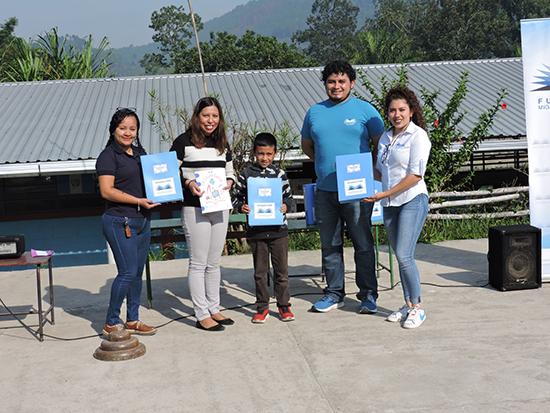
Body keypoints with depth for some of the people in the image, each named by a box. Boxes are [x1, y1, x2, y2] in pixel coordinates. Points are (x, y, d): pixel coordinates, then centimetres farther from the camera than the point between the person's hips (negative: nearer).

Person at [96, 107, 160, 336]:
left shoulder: (140, 152, 14)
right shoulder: (108, 155, -8)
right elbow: (107, 191, -16)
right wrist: (138, 201, -20)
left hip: (142, 221, 8)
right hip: (119, 222, -8)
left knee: (137, 272, 11)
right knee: (127, 272, -9)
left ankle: (133, 320, 22)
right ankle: (111, 323, 6)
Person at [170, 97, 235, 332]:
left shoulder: (222, 144, 13)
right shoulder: (183, 142, -4)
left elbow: (230, 172, 22)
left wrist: (229, 182, 0)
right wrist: (188, 183, -19)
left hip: (220, 208, 6)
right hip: (194, 209, -6)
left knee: (214, 263, 13)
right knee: (198, 263, -2)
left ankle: (214, 309, 23)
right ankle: (202, 315, 6)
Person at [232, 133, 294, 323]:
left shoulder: (280, 174, 4)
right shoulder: (246, 174, 2)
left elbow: (288, 196, 10)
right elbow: (236, 197, 7)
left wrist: (286, 205, -10)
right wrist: (241, 206, -13)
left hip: (278, 229, 0)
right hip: (256, 230, 0)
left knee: (281, 270, 7)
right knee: (260, 271, 8)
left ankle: (284, 305, 19)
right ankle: (262, 307, 19)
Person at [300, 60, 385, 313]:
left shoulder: (365, 110, 1)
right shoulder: (315, 112, 12)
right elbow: (307, 145, 23)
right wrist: (325, 164, 11)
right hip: (325, 190, 4)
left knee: (363, 244, 1)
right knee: (330, 245, 11)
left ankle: (368, 295, 11)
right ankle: (334, 293, 22)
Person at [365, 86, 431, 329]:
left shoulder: (418, 136, -8)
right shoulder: (385, 138, 14)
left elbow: (415, 175, -14)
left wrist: (385, 194, -15)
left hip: (413, 201, -7)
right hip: (390, 205, 7)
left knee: (404, 256, -12)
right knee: (401, 256, 10)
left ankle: (417, 307, 2)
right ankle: (408, 305, 20)